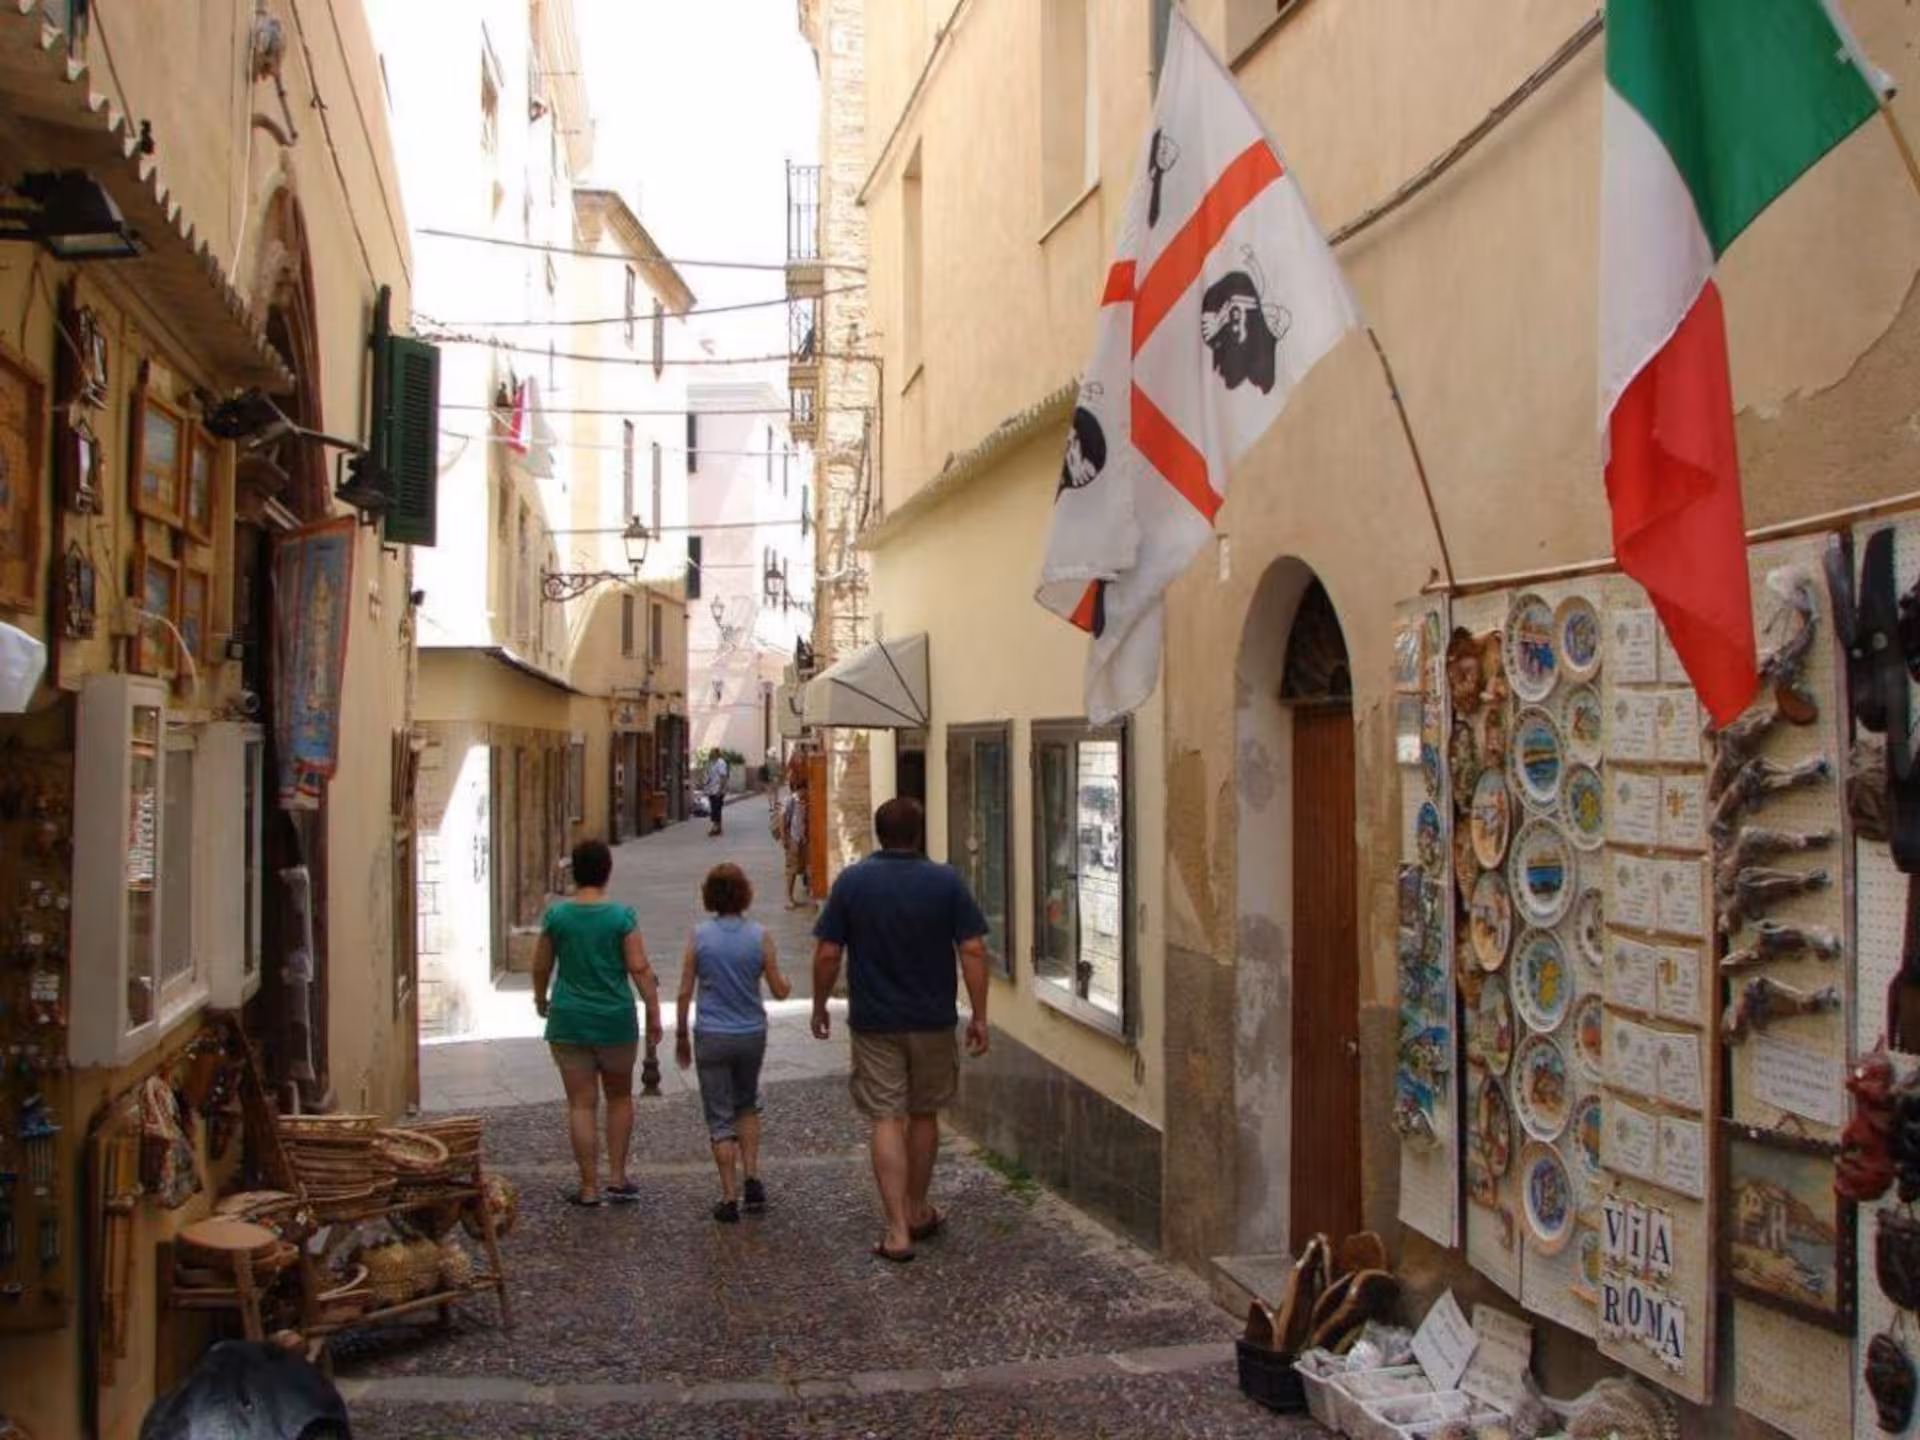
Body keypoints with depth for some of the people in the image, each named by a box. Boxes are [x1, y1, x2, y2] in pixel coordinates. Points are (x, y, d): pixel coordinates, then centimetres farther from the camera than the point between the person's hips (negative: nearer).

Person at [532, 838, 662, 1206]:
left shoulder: (556, 915, -4)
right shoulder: (622, 916, -9)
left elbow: (541, 966, 4)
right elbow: (640, 969, -10)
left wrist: (540, 1000, 22)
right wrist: (654, 1014, -2)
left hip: (569, 1021, 1)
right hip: (616, 1020, -1)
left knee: (581, 1104, 6)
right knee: (619, 1097, 18)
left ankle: (589, 1187, 8)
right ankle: (617, 1178, 17)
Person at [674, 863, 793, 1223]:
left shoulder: (698, 938, -8)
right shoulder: (760, 936, -7)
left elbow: (685, 993, -4)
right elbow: (779, 990, -2)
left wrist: (681, 1036, 8)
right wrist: (788, 984, 21)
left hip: (711, 1037, -1)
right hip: (751, 1034, 1)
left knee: (721, 1119, 6)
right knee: (747, 1107, 24)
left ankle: (730, 1199, 6)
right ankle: (752, 1178, 14)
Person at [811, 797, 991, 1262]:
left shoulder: (851, 882, -5)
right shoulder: (946, 881, -5)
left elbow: (827, 954, -5)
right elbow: (973, 950, -8)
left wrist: (819, 1007, 9)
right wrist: (979, 1016, -2)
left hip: (874, 1022, -1)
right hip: (933, 1021, 1)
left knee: (886, 1120, 1)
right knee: (924, 1115, 17)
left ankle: (898, 1231, -5)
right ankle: (918, 1212, 30)